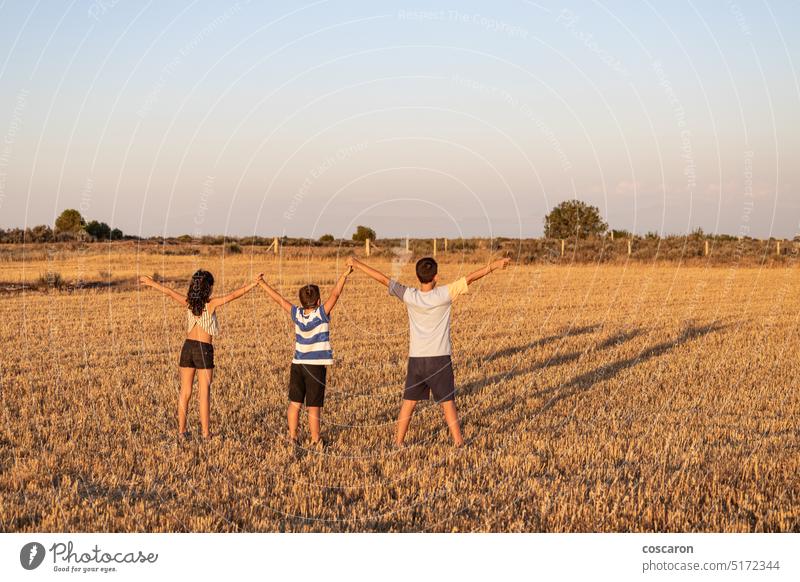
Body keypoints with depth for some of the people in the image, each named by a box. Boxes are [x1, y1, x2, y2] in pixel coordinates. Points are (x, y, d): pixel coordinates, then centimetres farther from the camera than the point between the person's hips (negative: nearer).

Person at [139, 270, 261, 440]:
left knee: (185, 392, 10)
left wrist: (151, 282, 22)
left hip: (188, 347, 5)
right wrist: (253, 284, -19)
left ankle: (181, 430, 14)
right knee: (204, 394, 0)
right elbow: (232, 295, -20)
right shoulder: (211, 304, -11)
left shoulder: (188, 303, 1)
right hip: (204, 349, -5)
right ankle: (206, 432, 0)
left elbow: (169, 292, 10)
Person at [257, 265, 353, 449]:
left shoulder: (297, 314, -1)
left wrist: (262, 283, 15)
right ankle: (316, 440, 5)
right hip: (316, 366, -4)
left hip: (297, 364, 4)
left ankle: (292, 436, 14)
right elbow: (335, 294, -18)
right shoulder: (322, 313, -12)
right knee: (313, 407, 0)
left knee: (294, 403, 12)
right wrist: (344, 275, -16)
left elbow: (279, 298, 7)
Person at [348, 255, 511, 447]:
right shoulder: (444, 295, -12)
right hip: (440, 358, -2)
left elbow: (383, 279, -3)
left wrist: (356, 264, 3)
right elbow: (469, 278, -10)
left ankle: (399, 441, 13)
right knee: (447, 401, 4)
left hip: (416, 359, 2)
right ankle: (458, 441, 6)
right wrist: (493, 266, -4)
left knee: (409, 401, 10)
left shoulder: (409, 296, -6)